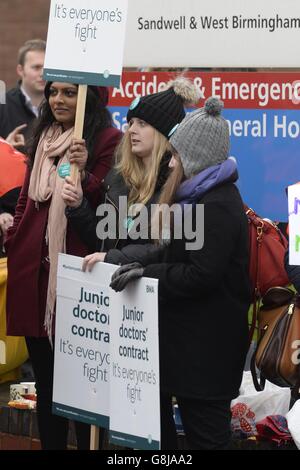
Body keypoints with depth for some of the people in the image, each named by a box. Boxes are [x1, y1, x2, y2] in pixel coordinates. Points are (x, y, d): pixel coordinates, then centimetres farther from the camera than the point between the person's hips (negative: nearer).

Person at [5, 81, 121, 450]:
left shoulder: (107, 141, -7)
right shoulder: (43, 137, 15)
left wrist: (83, 174, -27)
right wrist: (13, 241, 14)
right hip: (34, 269, 7)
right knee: (44, 378, 12)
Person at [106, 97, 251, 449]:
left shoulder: (217, 206, -19)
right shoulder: (197, 195, 14)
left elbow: (201, 275, -24)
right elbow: (171, 252, 16)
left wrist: (147, 273, -19)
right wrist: (113, 258, 9)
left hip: (206, 343, -11)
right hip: (188, 333, 11)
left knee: (205, 432, -2)